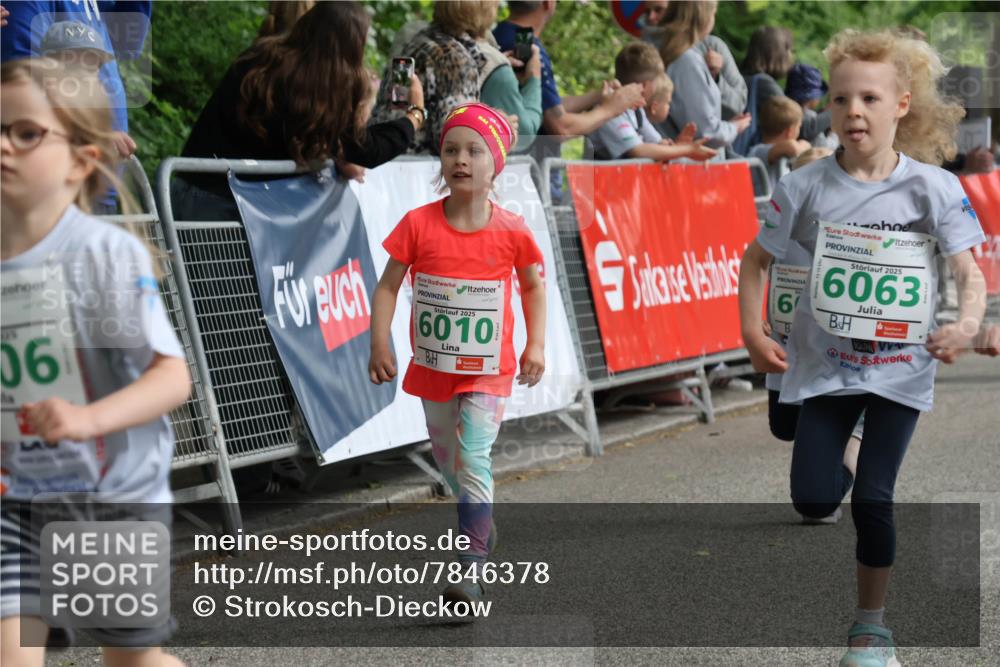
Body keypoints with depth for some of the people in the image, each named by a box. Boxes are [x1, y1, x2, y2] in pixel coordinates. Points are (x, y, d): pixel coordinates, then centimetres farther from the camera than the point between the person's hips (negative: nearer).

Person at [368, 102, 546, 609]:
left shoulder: (511, 232, -10)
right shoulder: (418, 225, -9)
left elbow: (533, 285, 5)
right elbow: (388, 286, -5)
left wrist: (536, 344, -4)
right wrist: (380, 344, -15)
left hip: (488, 371, -3)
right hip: (432, 368, 3)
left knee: (473, 461, -15)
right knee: (448, 462, 19)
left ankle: (471, 569, -12)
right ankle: (482, 524, 46)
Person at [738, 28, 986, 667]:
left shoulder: (933, 188, -9)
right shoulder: (806, 187, -7)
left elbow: (971, 273, -7)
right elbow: (758, 259, 6)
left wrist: (967, 324, -27)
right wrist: (752, 332, -5)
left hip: (901, 367, -1)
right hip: (826, 363, 1)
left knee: (874, 498, -4)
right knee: (813, 500, -2)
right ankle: (835, 466, 37)